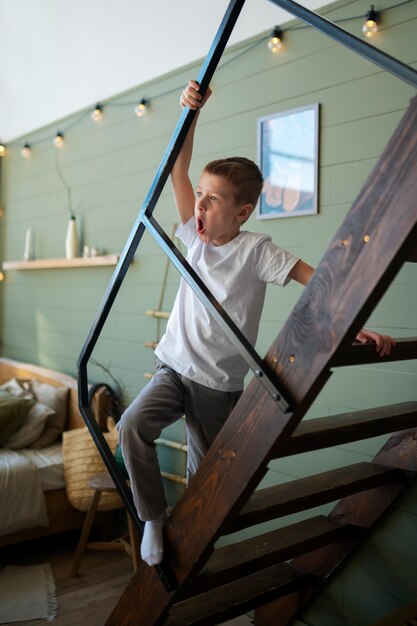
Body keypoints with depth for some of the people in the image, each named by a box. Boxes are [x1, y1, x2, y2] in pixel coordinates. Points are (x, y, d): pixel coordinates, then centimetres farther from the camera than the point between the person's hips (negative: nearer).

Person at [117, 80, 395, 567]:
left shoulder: (255, 250, -13)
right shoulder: (196, 235, 0)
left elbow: (312, 278, -17)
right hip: (174, 367, 3)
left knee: (205, 473, 10)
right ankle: (153, 518, 0)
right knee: (132, 426, -20)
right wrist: (191, 113, -12)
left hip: (220, 384, -3)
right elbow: (178, 169, -2)